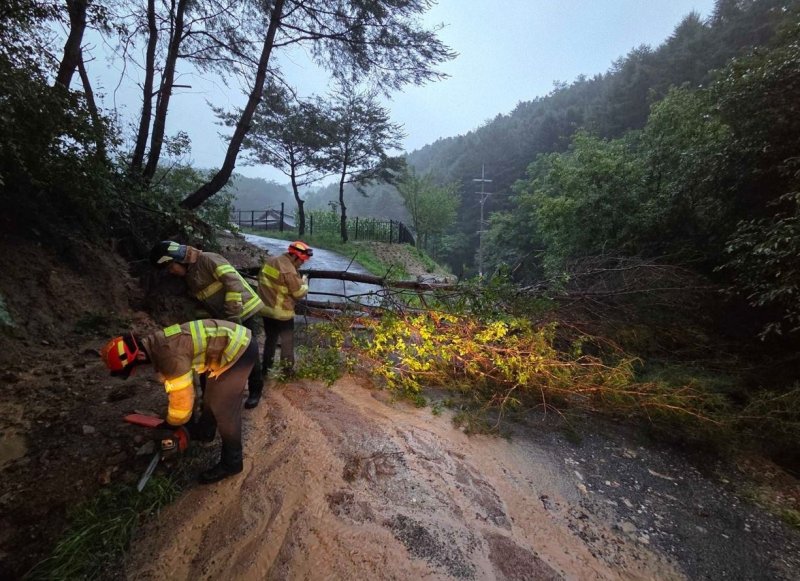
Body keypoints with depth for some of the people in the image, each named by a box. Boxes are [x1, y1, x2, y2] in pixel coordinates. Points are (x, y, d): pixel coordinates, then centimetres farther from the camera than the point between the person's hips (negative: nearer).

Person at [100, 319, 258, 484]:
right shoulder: (157, 344, 6)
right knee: (212, 395, 28)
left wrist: (172, 425, 5)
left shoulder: (169, 355, -25)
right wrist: (173, 419, 28)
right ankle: (205, 431, 52)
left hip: (240, 351, -10)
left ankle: (231, 463, 14)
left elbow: (182, 398, -15)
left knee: (224, 409, -1)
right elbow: (174, 383, 20)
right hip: (236, 341, 10)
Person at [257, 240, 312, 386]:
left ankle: (265, 367, 31)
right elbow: (299, 293, -17)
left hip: (265, 308, 7)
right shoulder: (289, 271, -24)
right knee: (287, 341, 12)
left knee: (270, 338, 22)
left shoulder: (270, 261, 3)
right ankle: (288, 369, 24)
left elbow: (263, 281, 14)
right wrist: (304, 282, 1)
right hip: (282, 313, -7)